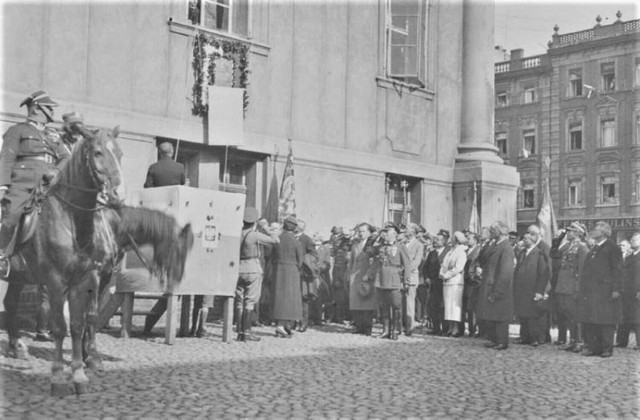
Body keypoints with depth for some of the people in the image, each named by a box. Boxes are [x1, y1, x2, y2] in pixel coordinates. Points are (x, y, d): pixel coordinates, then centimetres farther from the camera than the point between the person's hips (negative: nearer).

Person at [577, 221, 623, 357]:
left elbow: (617, 270, -9)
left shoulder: (612, 248, -3)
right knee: (589, 321, 4)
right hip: (590, 292, 7)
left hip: (604, 292, -7)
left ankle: (607, 348, 4)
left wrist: (616, 289, -16)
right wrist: (582, 288, 13)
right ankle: (593, 347, 9)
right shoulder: (592, 250, 19)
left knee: (606, 321, -2)